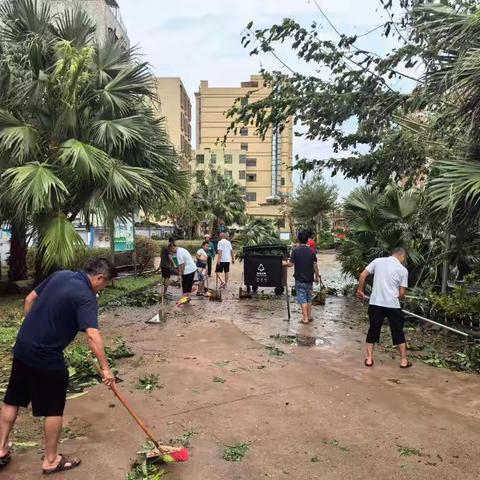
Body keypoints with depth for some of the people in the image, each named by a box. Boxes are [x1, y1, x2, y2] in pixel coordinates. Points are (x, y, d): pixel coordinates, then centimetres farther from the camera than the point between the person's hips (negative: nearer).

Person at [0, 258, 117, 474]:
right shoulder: (86, 297, -20)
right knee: (54, 409, 9)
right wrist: (105, 368, -29)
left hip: (23, 347, 8)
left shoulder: (60, 275, 3)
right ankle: (51, 460, 22)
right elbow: (92, 335, -32)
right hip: (46, 356, -8)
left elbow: (30, 299, 12)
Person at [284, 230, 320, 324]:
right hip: (309, 279, 3)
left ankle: (305, 318, 1)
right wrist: (317, 276, 11)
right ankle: (309, 316, 24)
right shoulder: (311, 251, -1)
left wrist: (285, 263, 6)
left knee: (302, 299, 2)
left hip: (299, 279, -3)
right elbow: (315, 265, 1)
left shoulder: (296, 251, -11)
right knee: (309, 298, 17)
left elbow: (291, 264, -14)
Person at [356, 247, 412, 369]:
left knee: (373, 330, 12)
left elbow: (363, 275, 1)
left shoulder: (378, 261, 5)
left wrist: (360, 290, 12)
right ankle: (404, 360, 21)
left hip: (376, 303, 2)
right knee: (398, 332, 13)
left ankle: (369, 359, 15)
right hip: (393, 305, -2)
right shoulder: (403, 270, 0)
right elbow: (402, 293, -1)